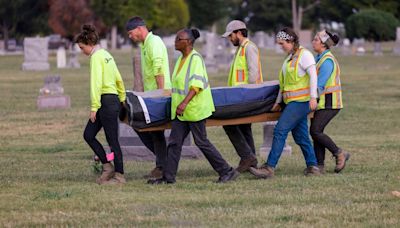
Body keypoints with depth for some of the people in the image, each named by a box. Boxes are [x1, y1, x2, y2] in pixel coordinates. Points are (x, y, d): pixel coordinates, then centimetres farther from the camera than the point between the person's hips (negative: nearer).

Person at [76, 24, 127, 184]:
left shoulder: (96, 57, -12)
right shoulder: (106, 54, 15)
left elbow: (96, 83, -18)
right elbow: (119, 79, 21)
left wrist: (94, 107, -18)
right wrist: (123, 99, 29)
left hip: (106, 101, -10)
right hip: (114, 99, 10)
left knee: (112, 140, -2)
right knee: (88, 135, 10)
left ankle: (119, 176, 4)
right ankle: (108, 167, 13)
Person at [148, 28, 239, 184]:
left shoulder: (195, 59, -14)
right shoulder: (181, 59, 14)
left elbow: (197, 84, -24)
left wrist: (184, 103, -34)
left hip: (195, 108, -9)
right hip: (181, 109, 9)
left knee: (201, 142, -4)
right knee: (174, 142, 3)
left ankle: (227, 172, 4)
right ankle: (168, 177, 4)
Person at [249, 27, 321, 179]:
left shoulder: (304, 55, -7)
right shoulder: (290, 58, 20)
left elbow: (313, 75, -15)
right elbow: (284, 82, 23)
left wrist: (313, 97, -22)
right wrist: (278, 101, 19)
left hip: (300, 101, -9)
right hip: (292, 102, 9)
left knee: (280, 131, -14)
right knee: (300, 135, 9)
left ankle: (269, 168, -17)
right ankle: (312, 166, 15)